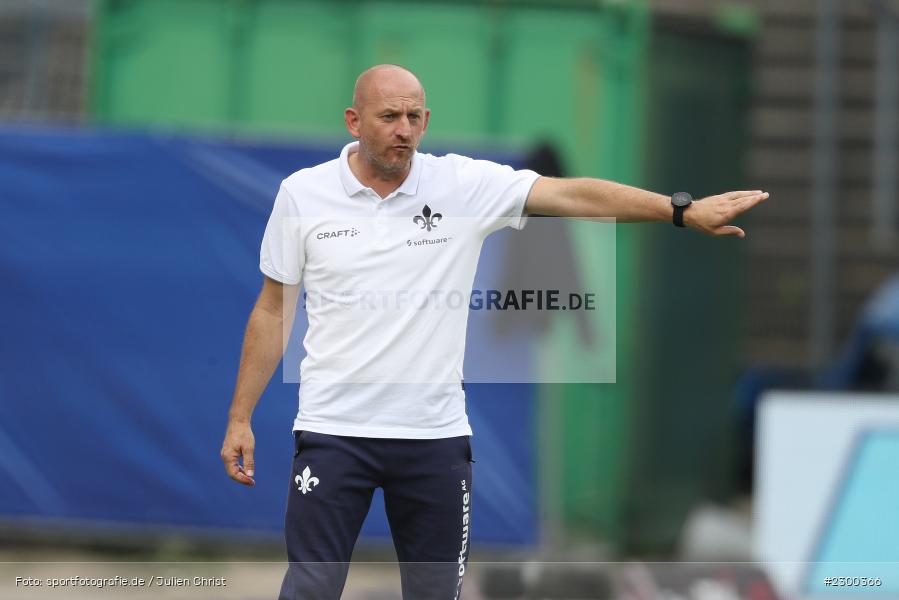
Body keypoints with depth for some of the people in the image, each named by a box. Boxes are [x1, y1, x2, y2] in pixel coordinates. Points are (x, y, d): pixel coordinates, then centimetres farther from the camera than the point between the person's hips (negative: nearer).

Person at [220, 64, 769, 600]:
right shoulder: (302, 195, 0)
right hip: (333, 431, -1)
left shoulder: (466, 185, -2)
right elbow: (273, 310, 7)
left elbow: (574, 194, -9)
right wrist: (240, 418, 5)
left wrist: (685, 211, -19)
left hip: (435, 433, 1)